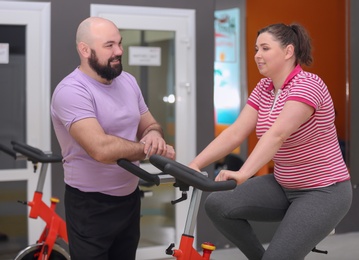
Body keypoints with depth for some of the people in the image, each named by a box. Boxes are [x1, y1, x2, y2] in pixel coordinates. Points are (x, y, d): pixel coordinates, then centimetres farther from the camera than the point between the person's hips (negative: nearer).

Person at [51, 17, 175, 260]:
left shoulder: (128, 81, 4)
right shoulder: (71, 91, -21)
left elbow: (150, 125, 14)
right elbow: (102, 149, -32)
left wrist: (154, 135, -11)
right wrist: (148, 148, -18)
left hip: (130, 198, 7)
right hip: (91, 206, -7)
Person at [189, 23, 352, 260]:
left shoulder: (307, 85, -21)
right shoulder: (264, 88, 3)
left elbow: (277, 134, -36)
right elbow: (235, 133, -6)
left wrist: (243, 173, -48)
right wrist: (194, 165, -17)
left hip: (323, 192, -7)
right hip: (284, 186, 8)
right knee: (217, 205, -9)